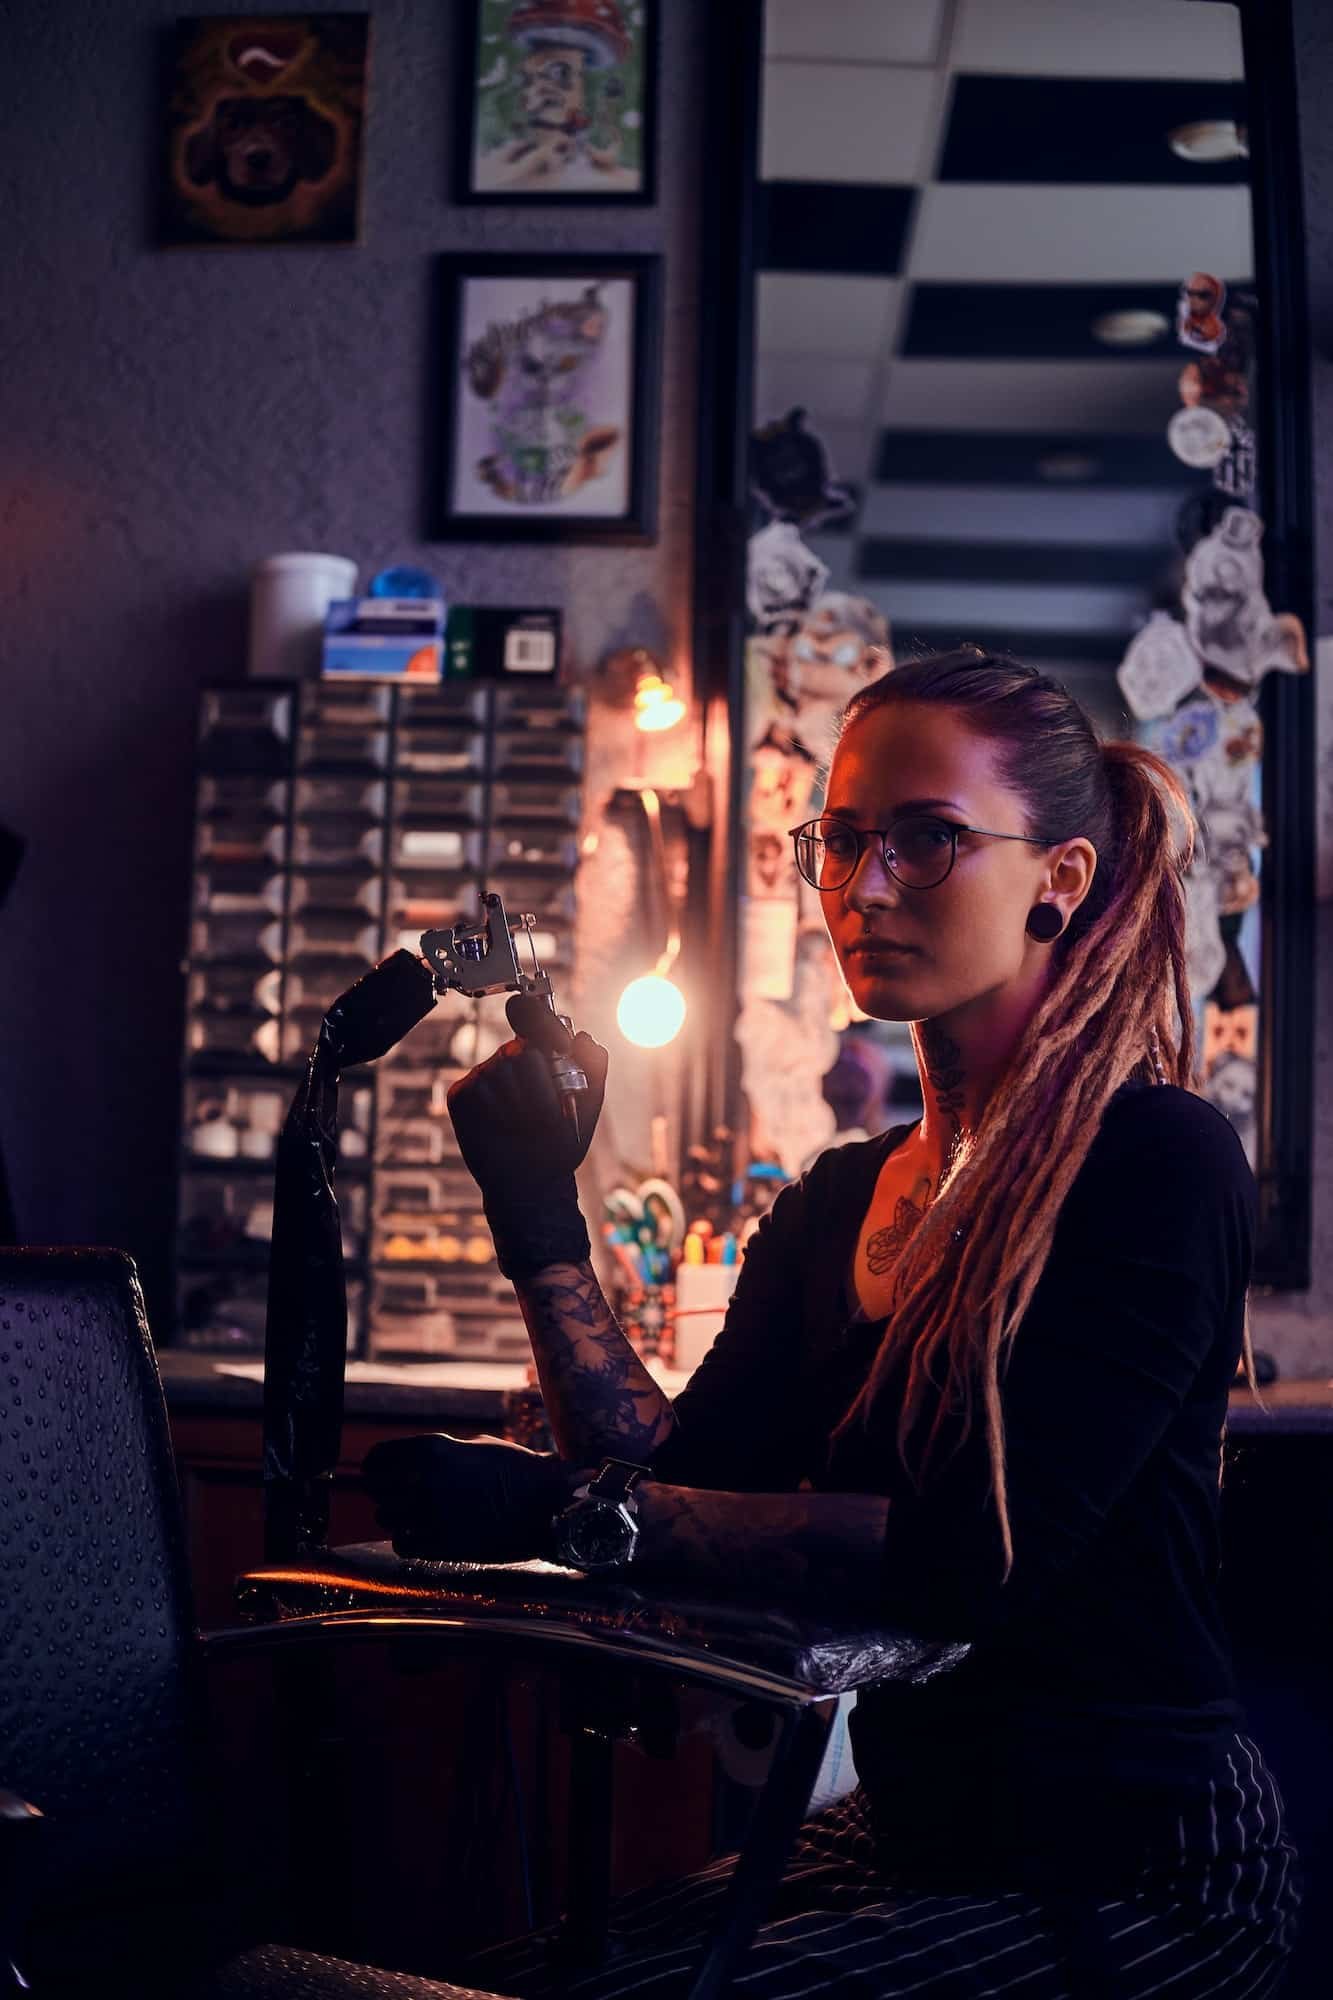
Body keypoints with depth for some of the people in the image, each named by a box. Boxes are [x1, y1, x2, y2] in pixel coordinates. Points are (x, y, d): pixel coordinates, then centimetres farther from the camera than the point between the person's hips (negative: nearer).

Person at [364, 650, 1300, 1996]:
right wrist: (542, 1226, -3)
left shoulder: (1160, 1161, -13)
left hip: (1127, 1874, -6)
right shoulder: (835, 1205, 10)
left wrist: (563, 1513, -26)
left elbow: (970, 1553, -23)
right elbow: (676, 1493, 2)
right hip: (907, 1829, 6)